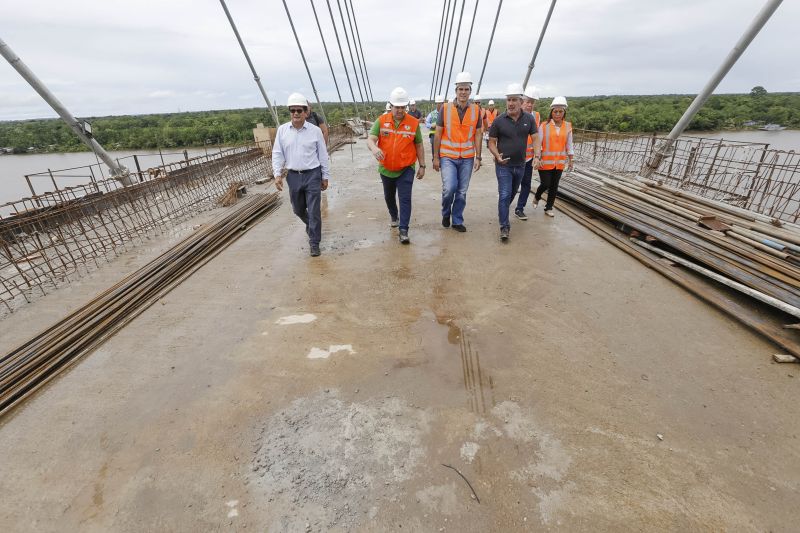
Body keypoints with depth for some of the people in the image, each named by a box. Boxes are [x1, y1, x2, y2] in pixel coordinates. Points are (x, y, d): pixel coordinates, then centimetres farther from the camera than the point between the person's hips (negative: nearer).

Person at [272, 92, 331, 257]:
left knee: (314, 211, -2)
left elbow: (323, 155, 2)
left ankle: (314, 243, 11)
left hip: (312, 175, -3)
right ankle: (311, 226, 48)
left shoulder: (315, 130, -3)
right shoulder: (282, 130, 3)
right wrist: (277, 174, -7)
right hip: (293, 176, 3)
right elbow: (277, 154, 4)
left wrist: (325, 177, 3)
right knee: (298, 209, 17)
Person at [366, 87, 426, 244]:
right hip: (386, 169, 3)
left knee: (405, 198, -10)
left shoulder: (414, 122, -6)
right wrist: (374, 148, -36)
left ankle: (403, 230, -7)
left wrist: (422, 166, 3)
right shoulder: (381, 121, -5)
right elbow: (370, 139, -12)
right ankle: (394, 216, 49)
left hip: (406, 169, -2)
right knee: (389, 196, 21)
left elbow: (419, 145, 3)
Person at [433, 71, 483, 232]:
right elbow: (438, 134, 1)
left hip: (467, 158, 2)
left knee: (462, 192, 6)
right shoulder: (445, 108, -2)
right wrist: (436, 157, -2)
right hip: (448, 157, -2)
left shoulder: (475, 110, 4)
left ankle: (457, 221, 21)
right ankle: (446, 213, 14)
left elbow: (478, 135, 7)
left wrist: (477, 157, 1)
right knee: (449, 188, -16)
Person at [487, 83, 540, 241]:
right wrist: (498, 156, -21)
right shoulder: (499, 120, -8)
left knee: (512, 193, 19)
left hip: (520, 165, 4)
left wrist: (537, 156, -17)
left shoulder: (529, 119, 0)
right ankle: (504, 227, -4)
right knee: (504, 195, -11)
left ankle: (503, 213, 45)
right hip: (503, 165, -4)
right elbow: (491, 142, -3)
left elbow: (536, 139, 1)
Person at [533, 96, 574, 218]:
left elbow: (569, 145, 9)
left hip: (559, 162, 4)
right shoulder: (544, 125, -8)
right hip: (545, 161, -4)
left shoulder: (568, 126, 4)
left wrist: (570, 160, 9)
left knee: (554, 186, 9)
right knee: (545, 184, -2)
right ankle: (537, 197, 31)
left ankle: (549, 208, 23)